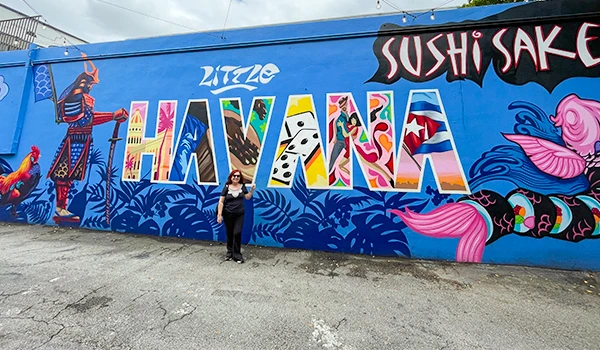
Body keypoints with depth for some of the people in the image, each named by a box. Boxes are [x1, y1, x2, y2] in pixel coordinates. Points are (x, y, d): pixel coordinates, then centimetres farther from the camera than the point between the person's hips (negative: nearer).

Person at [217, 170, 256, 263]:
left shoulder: (242, 186, 0)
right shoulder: (227, 187, -6)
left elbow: (247, 197, 6)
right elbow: (221, 201, -8)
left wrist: (252, 190, -10)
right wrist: (219, 214, -13)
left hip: (239, 214, 1)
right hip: (228, 214, 0)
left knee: (237, 233, -4)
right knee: (229, 234, 11)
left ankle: (237, 255, 7)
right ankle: (229, 252, 29)